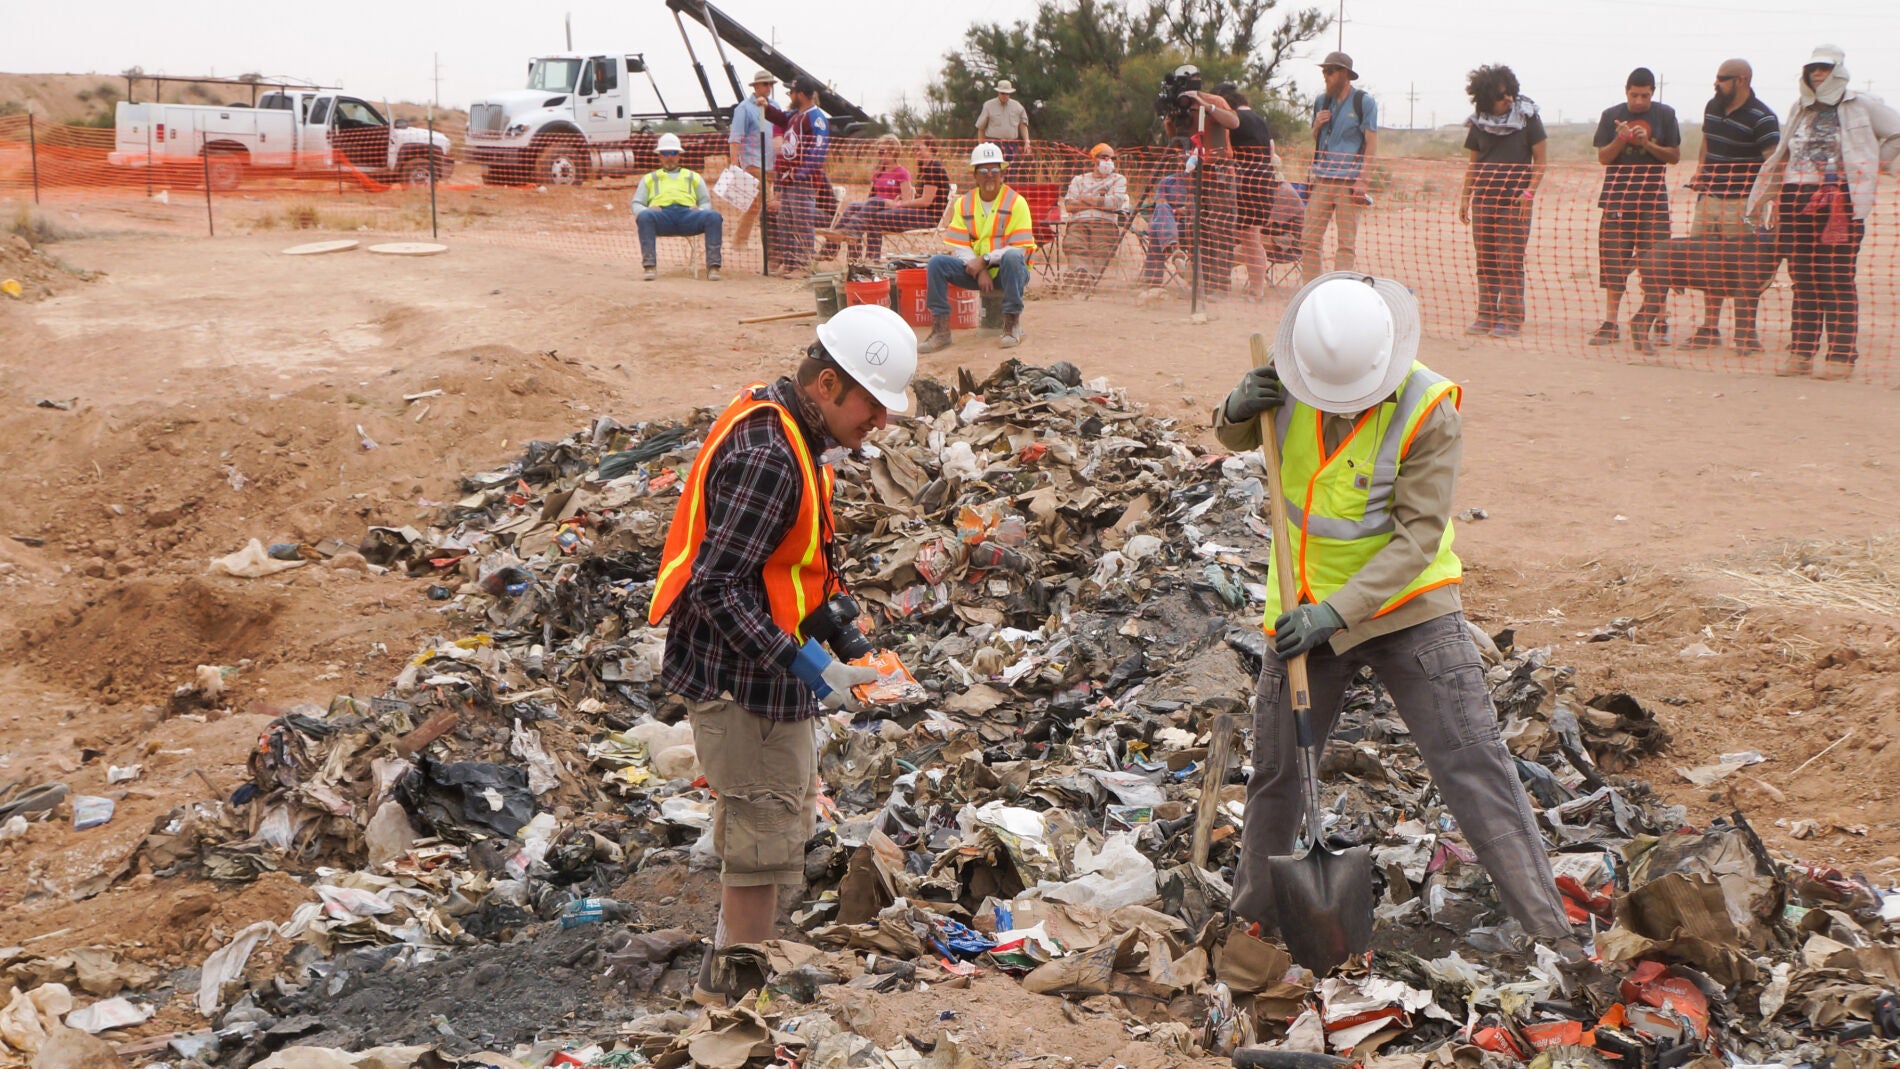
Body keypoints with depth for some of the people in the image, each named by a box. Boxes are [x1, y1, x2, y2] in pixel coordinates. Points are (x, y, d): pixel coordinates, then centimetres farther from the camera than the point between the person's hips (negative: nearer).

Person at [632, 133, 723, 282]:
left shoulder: (693, 177, 35)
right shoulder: (649, 178, 33)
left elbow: (706, 202, 25)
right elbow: (636, 204, 22)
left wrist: (700, 209, -1)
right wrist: (647, 210, -3)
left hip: (689, 213, 1)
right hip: (662, 214, -1)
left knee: (714, 216, -32)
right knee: (644, 216, -38)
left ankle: (713, 267, -39)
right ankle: (649, 266, -45)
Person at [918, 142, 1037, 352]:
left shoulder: (1016, 203, -6)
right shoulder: (963, 204, 7)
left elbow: (1021, 249, -14)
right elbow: (958, 246, -1)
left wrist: (985, 260, -23)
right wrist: (979, 271, -18)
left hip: (1007, 271, -3)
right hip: (974, 271, 3)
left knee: (1012, 257, -38)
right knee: (937, 262, -20)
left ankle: (1012, 325, -26)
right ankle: (940, 331, -21)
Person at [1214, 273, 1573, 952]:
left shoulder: (1427, 409, -22)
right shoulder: (1290, 375, -10)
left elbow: (1418, 537, -21)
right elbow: (1236, 440, 10)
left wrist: (1337, 612, -28)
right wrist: (1239, 409, -14)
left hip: (1408, 610, -4)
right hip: (1306, 610, 4)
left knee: (1473, 765, -7)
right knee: (1277, 770, 14)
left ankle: (1548, 928, 0)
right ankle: (1254, 914, 35)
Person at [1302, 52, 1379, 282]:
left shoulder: (1364, 102, 0)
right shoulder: (1322, 101, 16)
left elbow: (1371, 143, -4)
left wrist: (1363, 179, -13)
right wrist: (1317, 126, 2)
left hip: (1349, 183, -5)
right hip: (1321, 180, 5)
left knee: (1346, 243, -3)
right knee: (1309, 239, -1)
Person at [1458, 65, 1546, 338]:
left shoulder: (1527, 117, -3)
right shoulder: (1479, 122, 7)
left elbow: (1541, 159, -2)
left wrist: (1529, 192, -12)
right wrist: (1465, 197, 10)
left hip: (1514, 200, -4)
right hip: (1483, 199, 4)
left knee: (1511, 261, -6)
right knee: (1485, 260, 6)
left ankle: (1511, 318, -2)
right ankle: (1486, 316, 12)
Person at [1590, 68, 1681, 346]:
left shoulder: (1665, 114, 5)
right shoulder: (1611, 116, 7)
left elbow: (1675, 155, 4)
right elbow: (1603, 157, 4)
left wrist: (1647, 144, -12)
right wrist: (1621, 139, -14)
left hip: (1653, 197, -1)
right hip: (1617, 195, 1)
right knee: (1613, 258, -2)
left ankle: (1660, 323, 5)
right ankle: (1610, 324, 2)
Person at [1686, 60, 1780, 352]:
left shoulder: (1761, 118, -12)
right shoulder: (1712, 107, 11)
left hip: (1742, 204, -7)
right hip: (1710, 197, 7)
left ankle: (1746, 333, 2)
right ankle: (1710, 328, 20)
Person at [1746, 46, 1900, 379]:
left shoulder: (1862, 106, 2)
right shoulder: (1800, 109, 17)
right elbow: (1783, 157, 23)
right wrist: (1766, 200, 19)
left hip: (1840, 202, -5)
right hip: (1796, 201, 5)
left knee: (1838, 279, -6)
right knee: (1803, 278, 5)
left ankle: (1842, 355, -4)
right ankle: (1801, 352, 9)